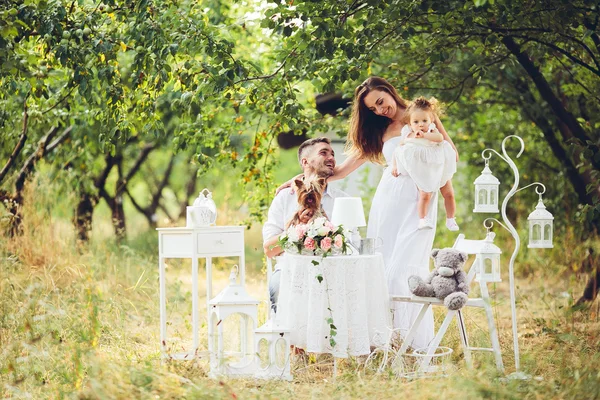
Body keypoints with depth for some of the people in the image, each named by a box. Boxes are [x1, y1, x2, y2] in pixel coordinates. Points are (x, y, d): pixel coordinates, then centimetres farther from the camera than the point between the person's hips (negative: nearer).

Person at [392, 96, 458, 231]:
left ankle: (450, 219, 19)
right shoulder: (408, 135, -8)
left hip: (439, 168, 2)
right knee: (425, 194, -19)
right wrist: (395, 166, -4)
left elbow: (439, 137, -30)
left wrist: (424, 135, -37)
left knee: (449, 194, 5)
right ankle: (422, 219, -13)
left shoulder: (431, 131, -8)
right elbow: (398, 150, 0)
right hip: (423, 173, -2)